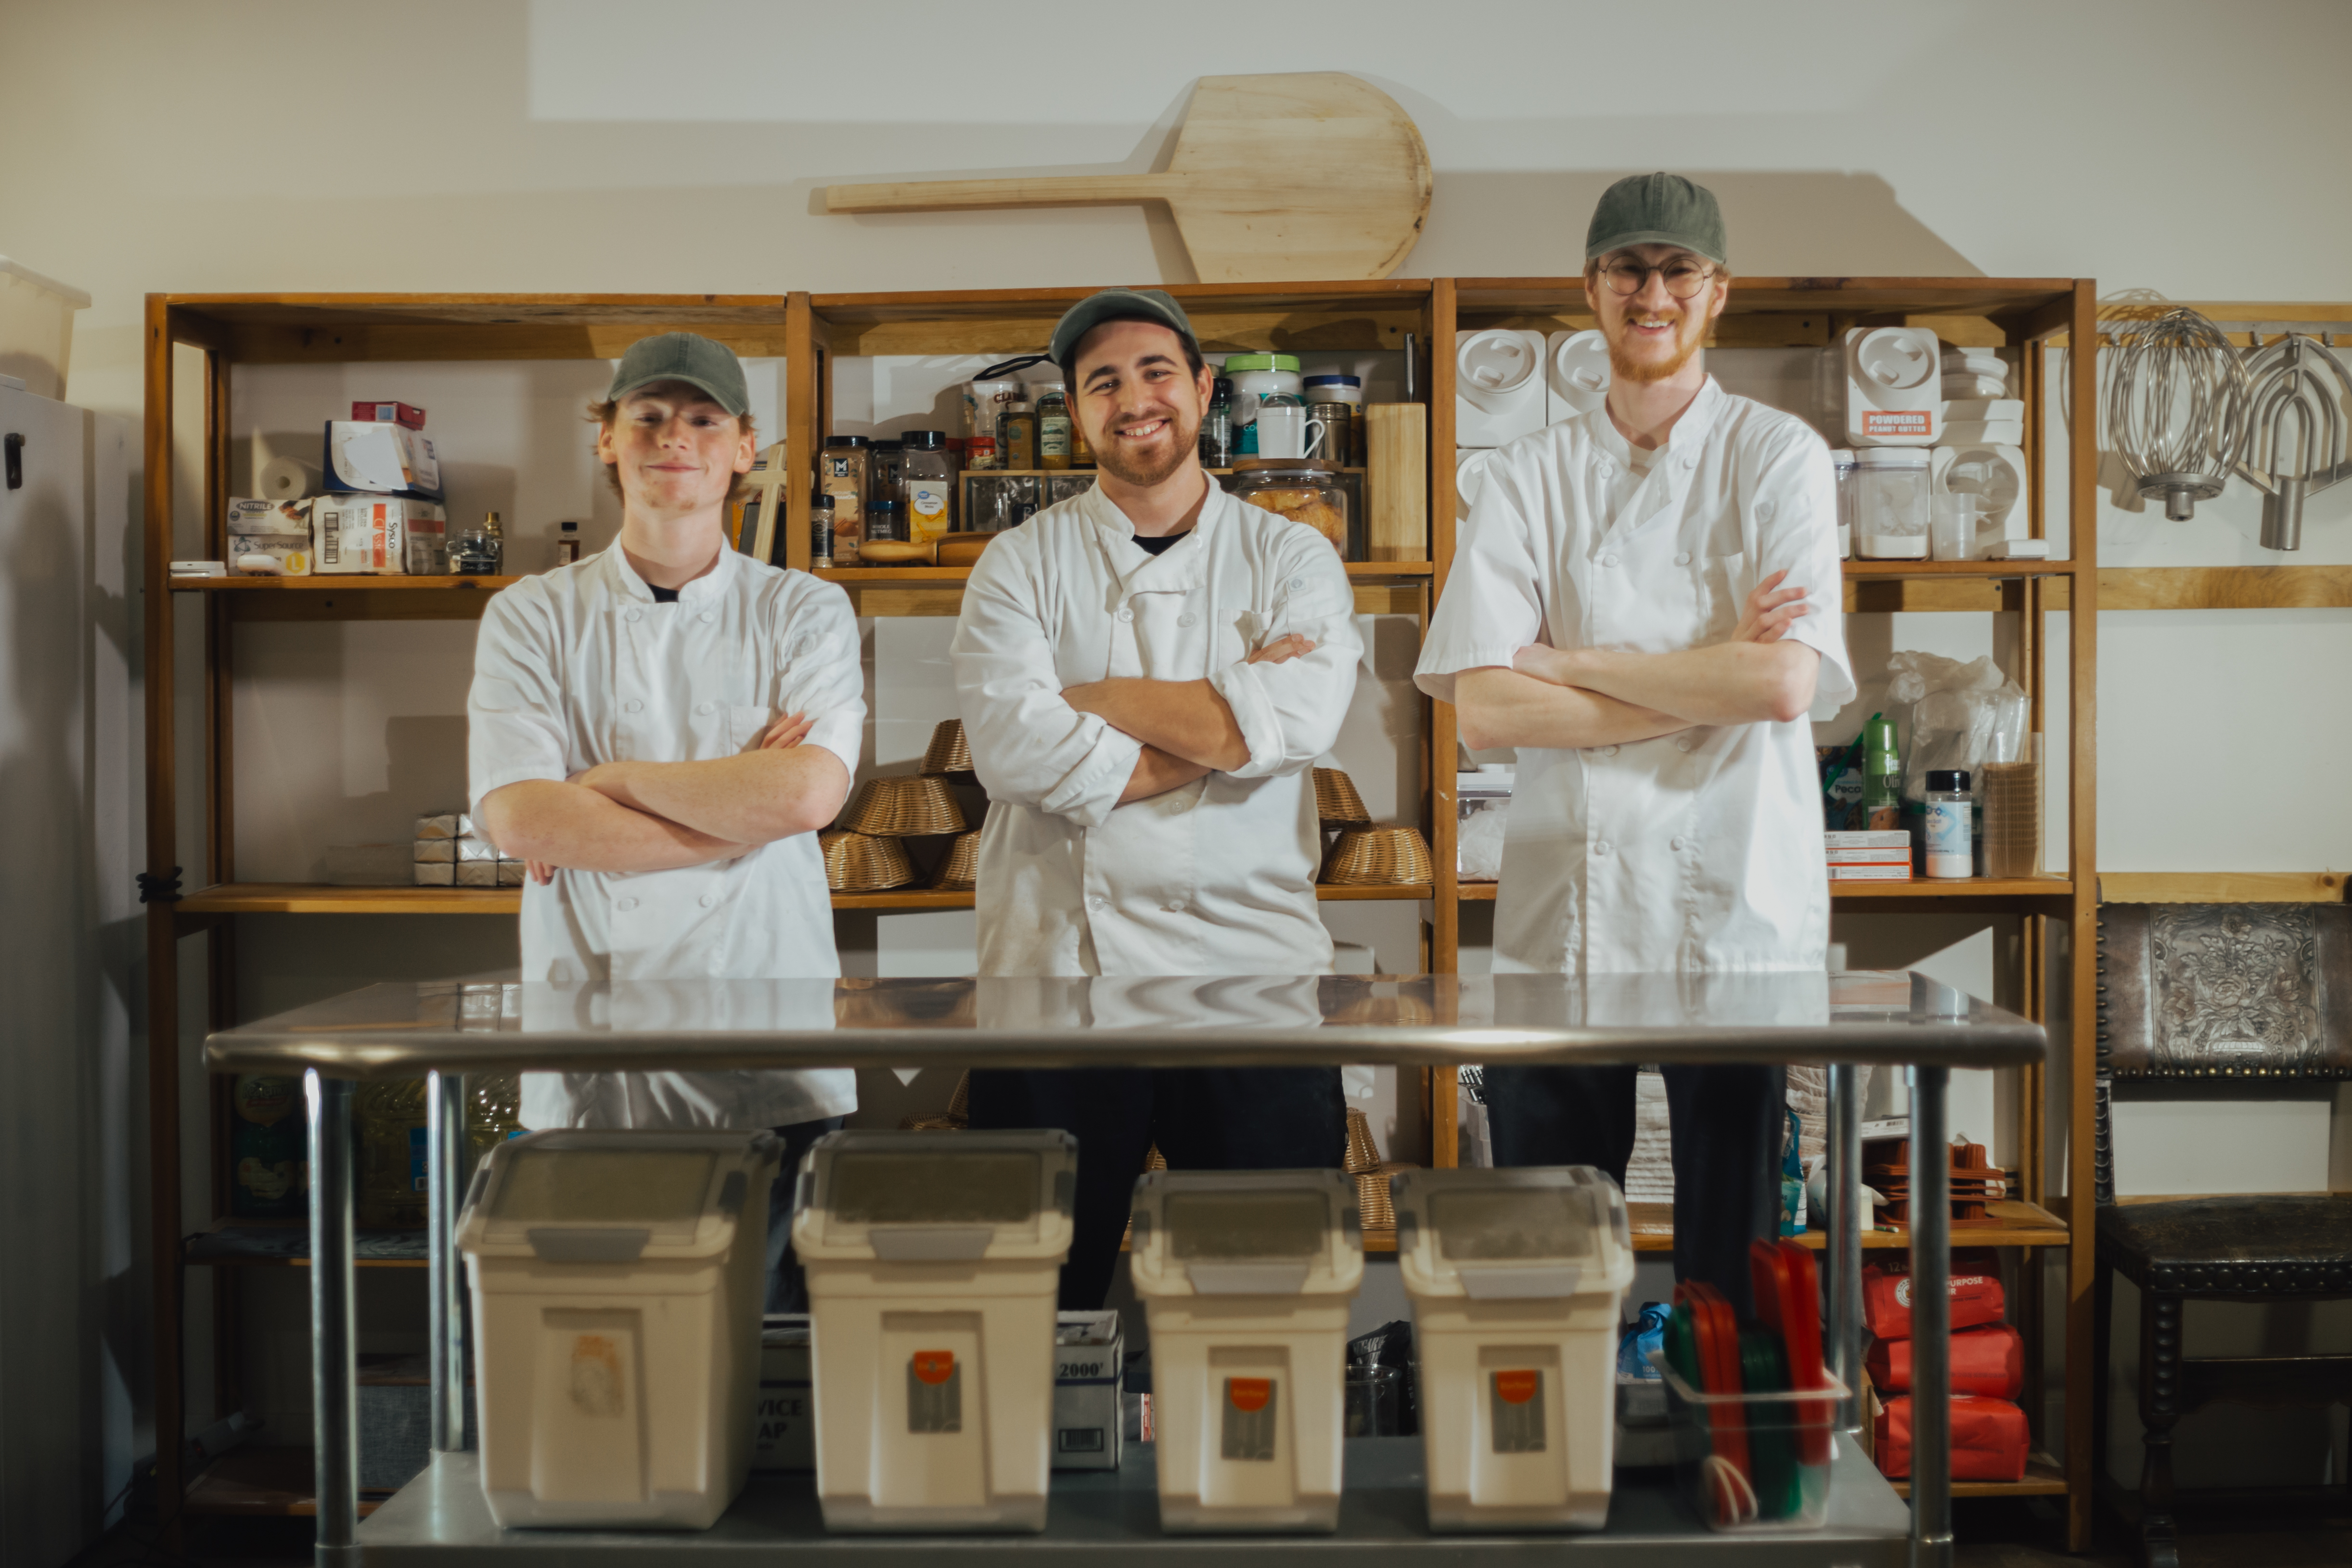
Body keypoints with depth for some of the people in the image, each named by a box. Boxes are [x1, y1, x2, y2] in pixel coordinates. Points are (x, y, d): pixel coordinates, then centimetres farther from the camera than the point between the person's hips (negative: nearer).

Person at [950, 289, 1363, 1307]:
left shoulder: (1292, 560, 7)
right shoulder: (1021, 563, 6)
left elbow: (1296, 720, -13)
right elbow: (1011, 747, -11)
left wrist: (1094, 697, -7)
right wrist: (1223, 711, -10)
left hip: (1252, 964, 0)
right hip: (1057, 966, 0)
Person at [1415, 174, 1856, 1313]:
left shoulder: (1779, 457, 3)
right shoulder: (1531, 474, 7)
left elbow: (1785, 683, -12)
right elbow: (1482, 707, -5)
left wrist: (1566, 663, -7)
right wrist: (1708, 681, -9)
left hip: (1736, 911, -1)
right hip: (1561, 913, 2)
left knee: (1729, 1260, 8)